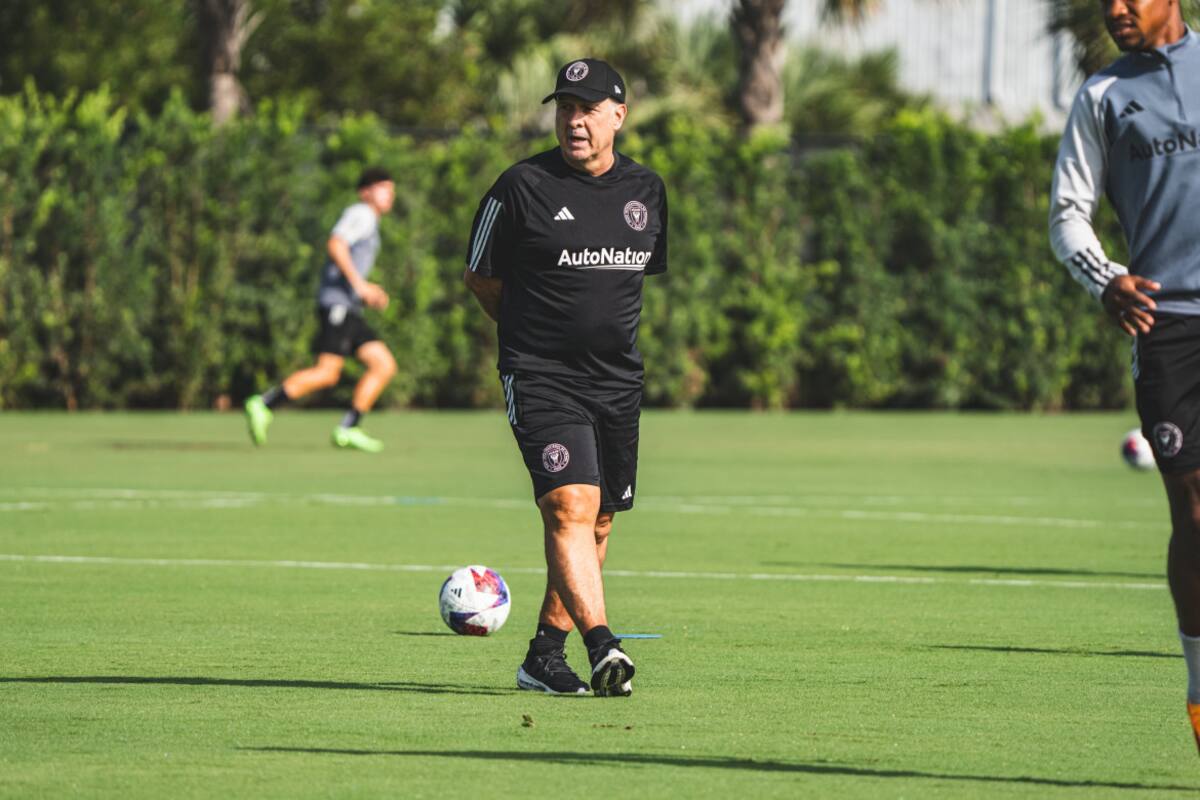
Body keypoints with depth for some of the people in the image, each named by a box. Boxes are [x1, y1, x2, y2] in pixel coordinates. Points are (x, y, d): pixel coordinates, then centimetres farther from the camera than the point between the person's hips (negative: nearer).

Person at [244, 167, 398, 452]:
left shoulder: (368, 224, 26)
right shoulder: (360, 213, -3)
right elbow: (335, 244, -20)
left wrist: (367, 291, 18)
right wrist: (359, 284, -22)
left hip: (348, 310, 10)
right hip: (337, 303, -10)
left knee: (385, 365, 1)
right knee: (327, 373, -18)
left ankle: (347, 429, -3)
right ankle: (263, 405, -14)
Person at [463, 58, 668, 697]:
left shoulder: (647, 190, 7)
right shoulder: (522, 187, -6)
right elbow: (479, 277, 5)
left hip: (619, 380, 5)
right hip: (540, 379, -5)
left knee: (596, 524, 9)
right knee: (570, 507, -20)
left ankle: (544, 655, 21)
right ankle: (602, 649, -32)